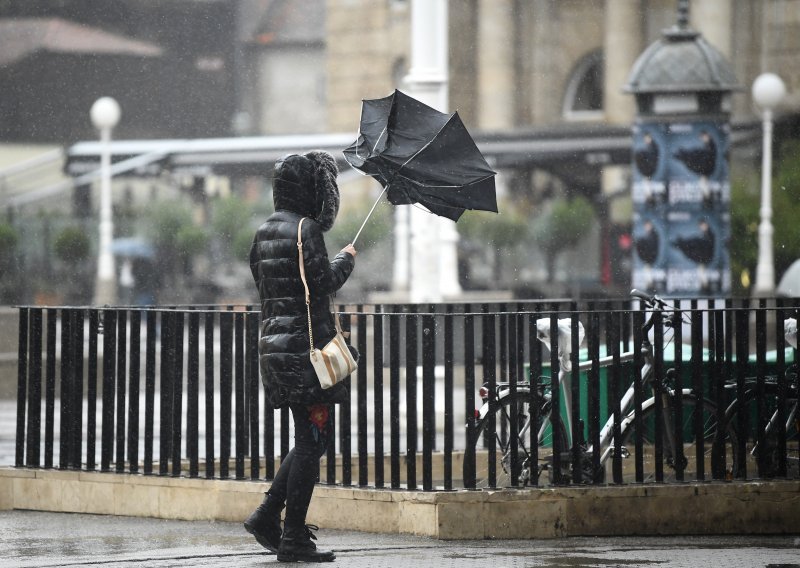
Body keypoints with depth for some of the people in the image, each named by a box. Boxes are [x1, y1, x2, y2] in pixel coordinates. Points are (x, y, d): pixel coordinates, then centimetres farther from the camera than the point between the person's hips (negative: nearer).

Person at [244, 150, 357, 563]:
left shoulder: (265, 231, 15)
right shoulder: (305, 228, -12)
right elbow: (324, 282, -15)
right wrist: (346, 260, 2)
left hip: (273, 340, 9)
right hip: (305, 343, -9)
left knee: (309, 439, 17)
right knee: (312, 441, -4)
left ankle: (268, 515, 10)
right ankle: (294, 539, -4)